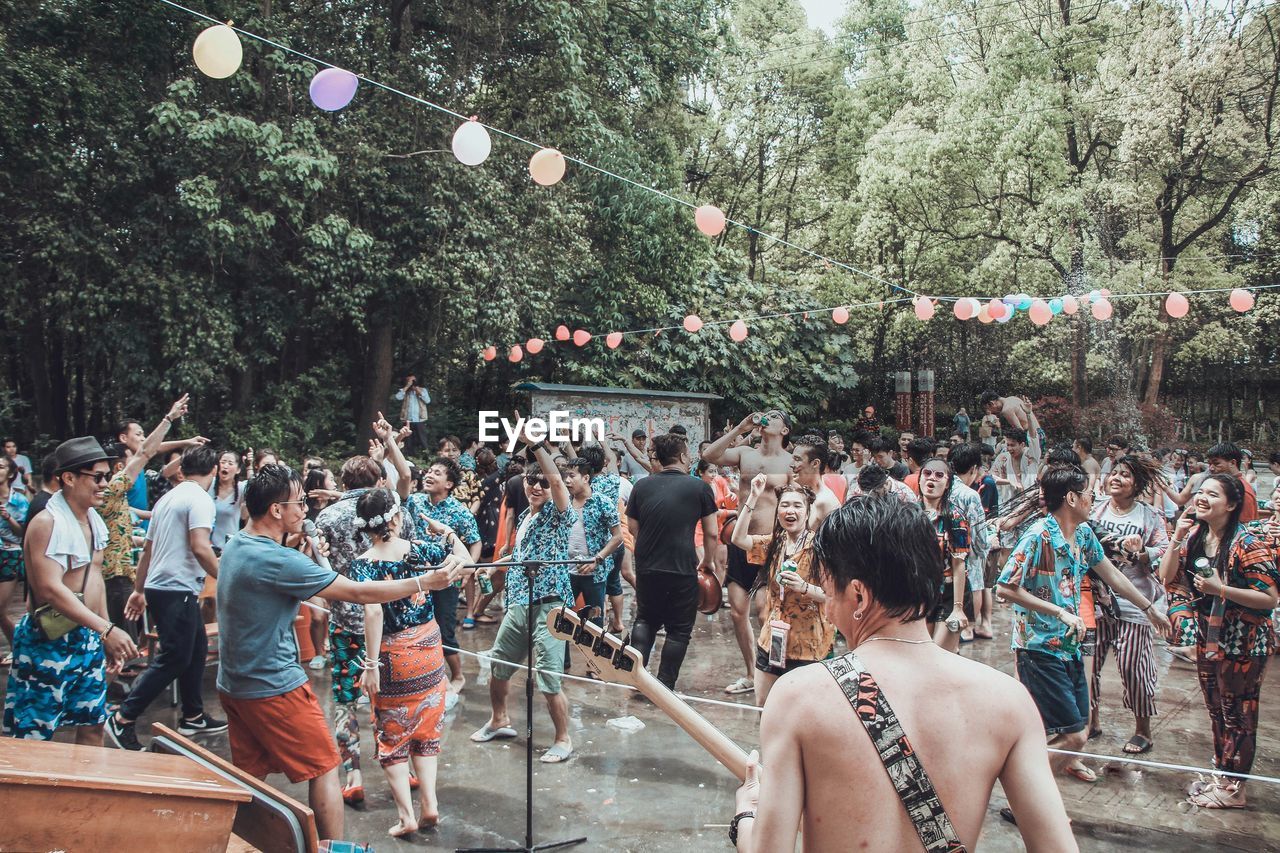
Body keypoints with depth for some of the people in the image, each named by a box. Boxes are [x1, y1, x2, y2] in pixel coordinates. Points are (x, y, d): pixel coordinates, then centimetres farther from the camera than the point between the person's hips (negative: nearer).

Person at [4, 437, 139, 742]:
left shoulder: (94, 520, 8)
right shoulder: (47, 523, -18)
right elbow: (51, 590, -26)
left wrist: (108, 637, 15)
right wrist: (106, 629, -31)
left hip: (88, 638, 8)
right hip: (48, 640, -8)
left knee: (92, 725, 15)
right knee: (34, 736, -1)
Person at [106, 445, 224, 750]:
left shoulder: (167, 498, 16)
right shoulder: (200, 499, -12)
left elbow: (148, 548, 20)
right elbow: (200, 547, -24)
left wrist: (139, 589, 25)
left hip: (158, 586, 10)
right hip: (178, 590, -10)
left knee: (197, 648, 16)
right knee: (174, 659, -4)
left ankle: (193, 717, 23)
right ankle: (123, 719, -3)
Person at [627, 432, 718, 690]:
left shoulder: (642, 486, 2)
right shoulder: (699, 487, -5)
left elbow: (633, 528, 8)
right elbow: (711, 533, -2)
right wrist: (707, 560, 14)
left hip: (647, 567, 3)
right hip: (683, 569, -3)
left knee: (645, 619, 24)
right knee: (679, 629, 12)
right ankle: (664, 687, 12)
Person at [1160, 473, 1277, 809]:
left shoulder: (1248, 544, -19)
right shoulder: (1194, 535, 1)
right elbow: (1167, 577, -2)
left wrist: (1220, 589, -28)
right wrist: (1176, 539, -12)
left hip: (1242, 643, -6)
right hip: (1207, 639, 6)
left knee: (1238, 715, 6)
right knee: (1216, 712, 18)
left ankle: (1232, 788, 19)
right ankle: (1220, 775, 32)